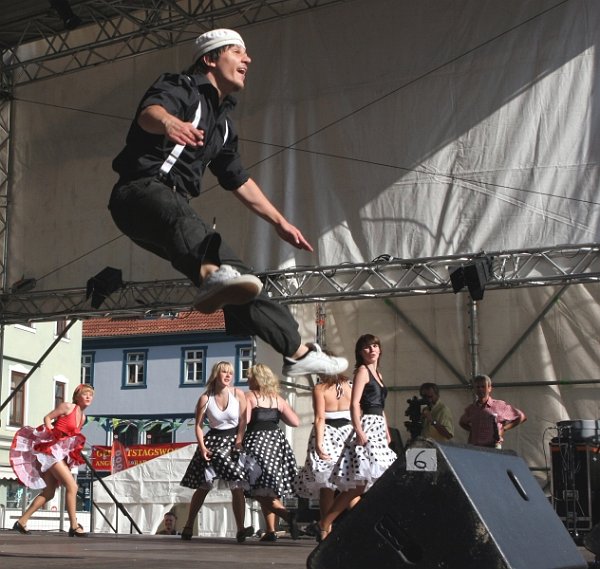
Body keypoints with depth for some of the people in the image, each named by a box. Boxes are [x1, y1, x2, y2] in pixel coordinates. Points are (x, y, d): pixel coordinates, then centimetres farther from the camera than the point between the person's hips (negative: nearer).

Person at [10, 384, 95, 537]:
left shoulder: (83, 417, 14)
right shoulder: (67, 406, -7)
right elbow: (47, 418, -5)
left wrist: (79, 449, 8)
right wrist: (51, 434, -15)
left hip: (61, 453, 9)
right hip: (52, 449, -9)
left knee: (48, 493, 9)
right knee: (72, 486, -16)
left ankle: (21, 522, 15)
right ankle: (74, 526, -13)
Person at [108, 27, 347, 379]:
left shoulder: (223, 122, 25)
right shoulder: (182, 87, -1)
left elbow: (239, 181, 34)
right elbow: (149, 112, -25)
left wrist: (280, 222, 33)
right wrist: (169, 122, -50)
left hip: (175, 204, 8)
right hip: (140, 189, -8)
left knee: (238, 277, 3)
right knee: (181, 214, -43)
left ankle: (299, 352, 9)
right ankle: (213, 276, -72)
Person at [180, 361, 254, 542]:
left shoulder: (238, 394, -4)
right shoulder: (205, 399, -5)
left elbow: (243, 421, -2)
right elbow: (198, 425, 0)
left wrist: (239, 441, -12)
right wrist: (202, 446, -10)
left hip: (234, 442, 0)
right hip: (213, 441, 0)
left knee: (237, 487, -9)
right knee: (203, 486, 4)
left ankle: (240, 530, -13)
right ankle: (188, 526, 16)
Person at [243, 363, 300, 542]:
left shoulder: (249, 396, -2)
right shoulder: (278, 399, 10)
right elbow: (295, 422, 5)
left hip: (257, 441, -5)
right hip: (277, 441, 6)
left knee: (261, 491, -5)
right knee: (271, 490, 11)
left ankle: (287, 514, -26)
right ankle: (270, 531, 9)